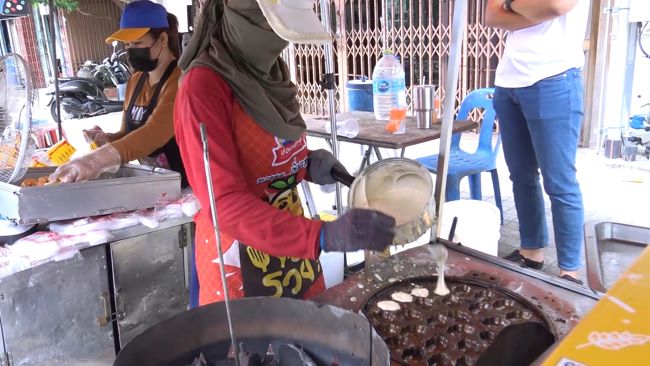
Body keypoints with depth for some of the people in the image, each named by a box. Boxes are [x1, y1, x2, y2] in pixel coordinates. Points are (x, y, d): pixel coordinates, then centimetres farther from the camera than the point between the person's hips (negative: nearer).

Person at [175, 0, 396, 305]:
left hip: (291, 243, 7)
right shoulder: (202, 88, -20)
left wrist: (309, 164, -6)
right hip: (238, 260, -7)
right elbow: (226, 205, -27)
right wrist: (324, 235, -36)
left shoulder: (270, 71, 2)